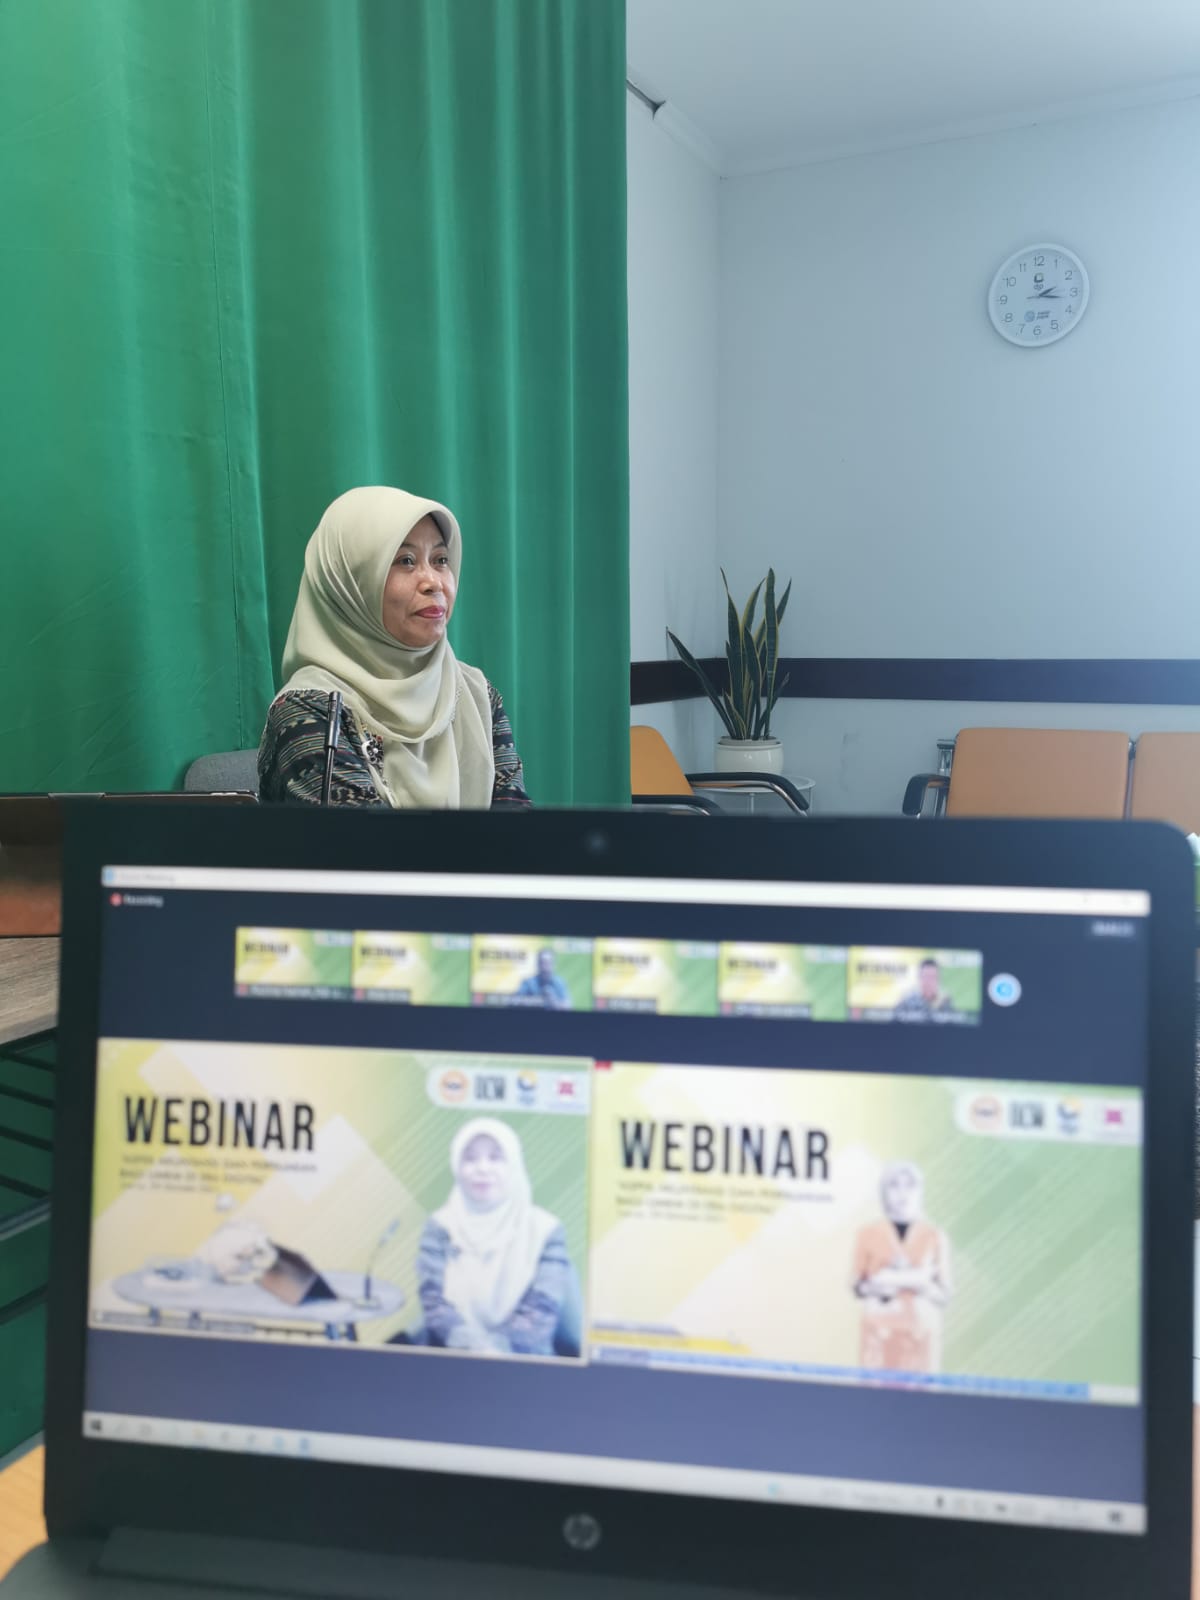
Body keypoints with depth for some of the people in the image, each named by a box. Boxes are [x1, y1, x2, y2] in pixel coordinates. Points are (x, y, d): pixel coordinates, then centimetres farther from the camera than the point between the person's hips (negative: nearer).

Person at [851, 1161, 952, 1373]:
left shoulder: (936, 1237, 2)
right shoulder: (868, 1234, 2)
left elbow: (944, 1296, 4)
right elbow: (857, 1286, 8)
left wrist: (921, 1284, -14)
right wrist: (879, 1284, -11)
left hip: (922, 1334, 0)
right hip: (880, 1334, 0)